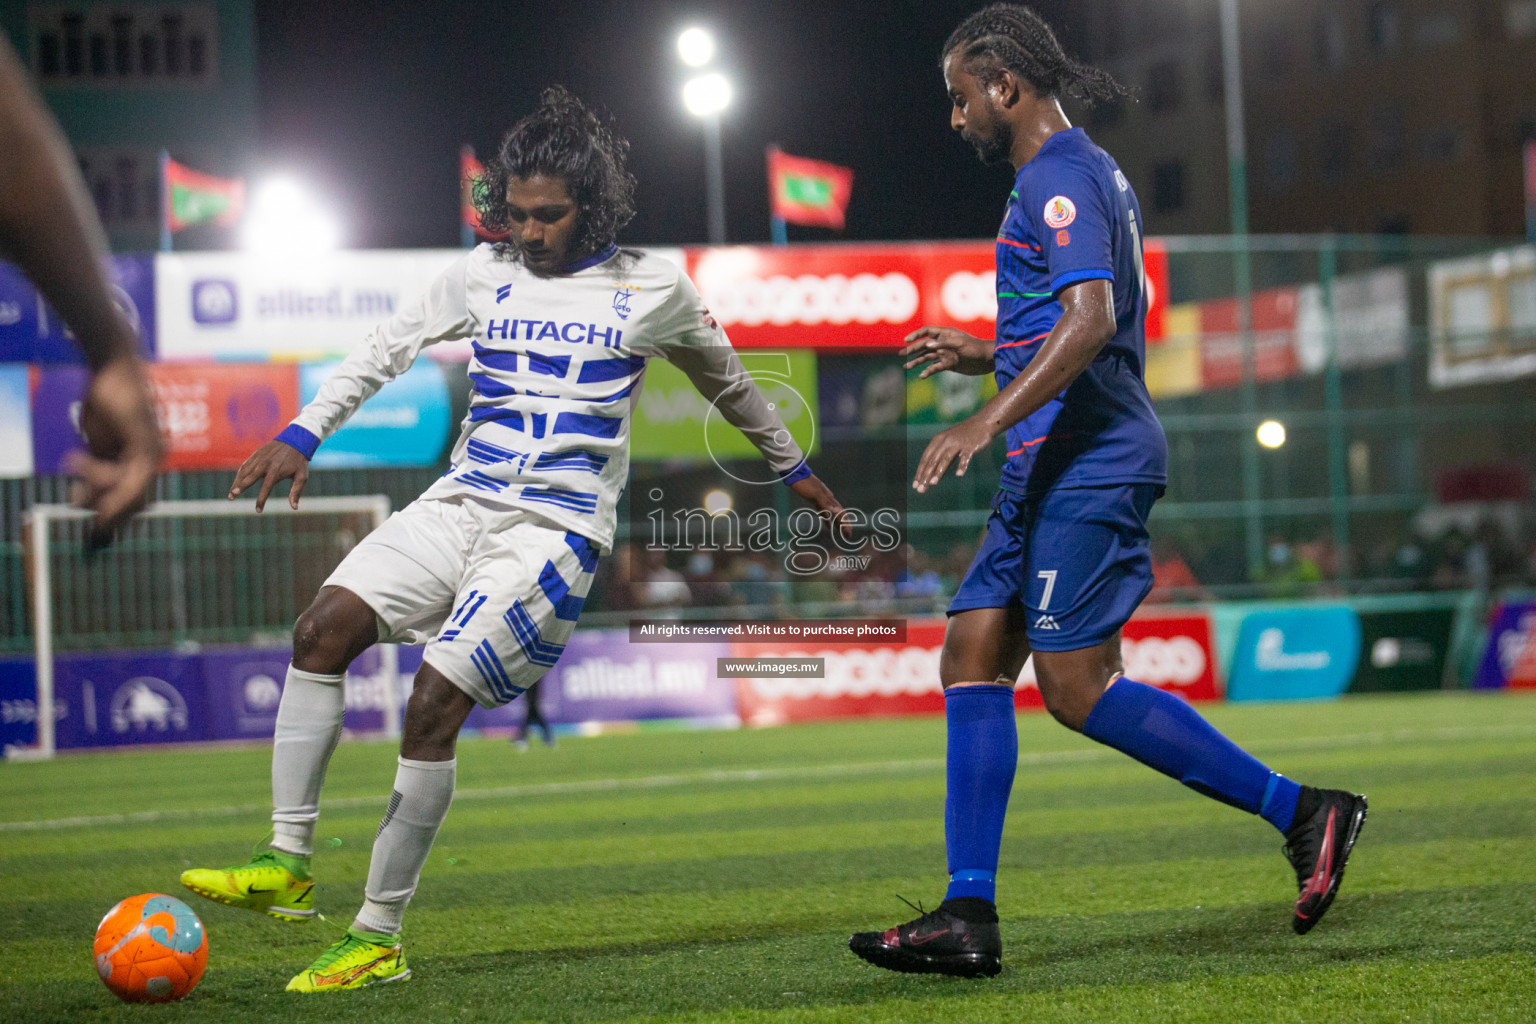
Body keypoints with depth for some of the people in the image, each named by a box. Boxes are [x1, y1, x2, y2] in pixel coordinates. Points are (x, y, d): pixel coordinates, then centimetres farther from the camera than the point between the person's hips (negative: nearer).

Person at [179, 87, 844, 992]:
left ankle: (378, 939, -10)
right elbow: (389, 348, 17)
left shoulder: (652, 289, 5)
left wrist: (793, 467, 31)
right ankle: (287, 866, -13)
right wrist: (303, 434, 6)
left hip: (554, 532, -4)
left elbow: (728, 380, 20)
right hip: (460, 505, 5)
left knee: (436, 704, -17)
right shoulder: (485, 274, 12)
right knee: (323, 629, -17)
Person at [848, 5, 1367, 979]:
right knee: (972, 658, 4)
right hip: (1055, 467, 11)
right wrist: (982, 354, 30)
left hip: (1087, 462, -11)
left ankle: (1304, 810, -6)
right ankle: (969, 916, 1)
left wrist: (987, 421, -29)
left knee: (1078, 688, -12)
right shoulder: (1090, 173, 22)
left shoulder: (1058, 178, -11)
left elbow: (1093, 320, -25)